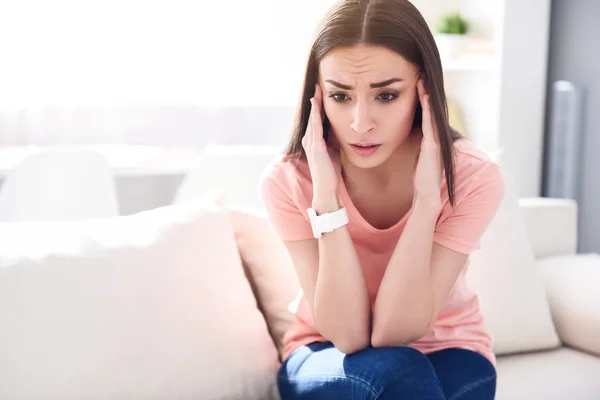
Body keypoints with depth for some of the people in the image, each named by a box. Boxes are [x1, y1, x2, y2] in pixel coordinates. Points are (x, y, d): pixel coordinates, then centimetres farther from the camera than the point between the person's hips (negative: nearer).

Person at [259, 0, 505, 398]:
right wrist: (327, 198, -34)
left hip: (443, 351, 1)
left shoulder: (474, 178, -21)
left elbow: (395, 330, -26)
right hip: (329, 354, 0)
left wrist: (426, 198, -35)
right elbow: (348, 335, -25)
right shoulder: (288, 181, -19)